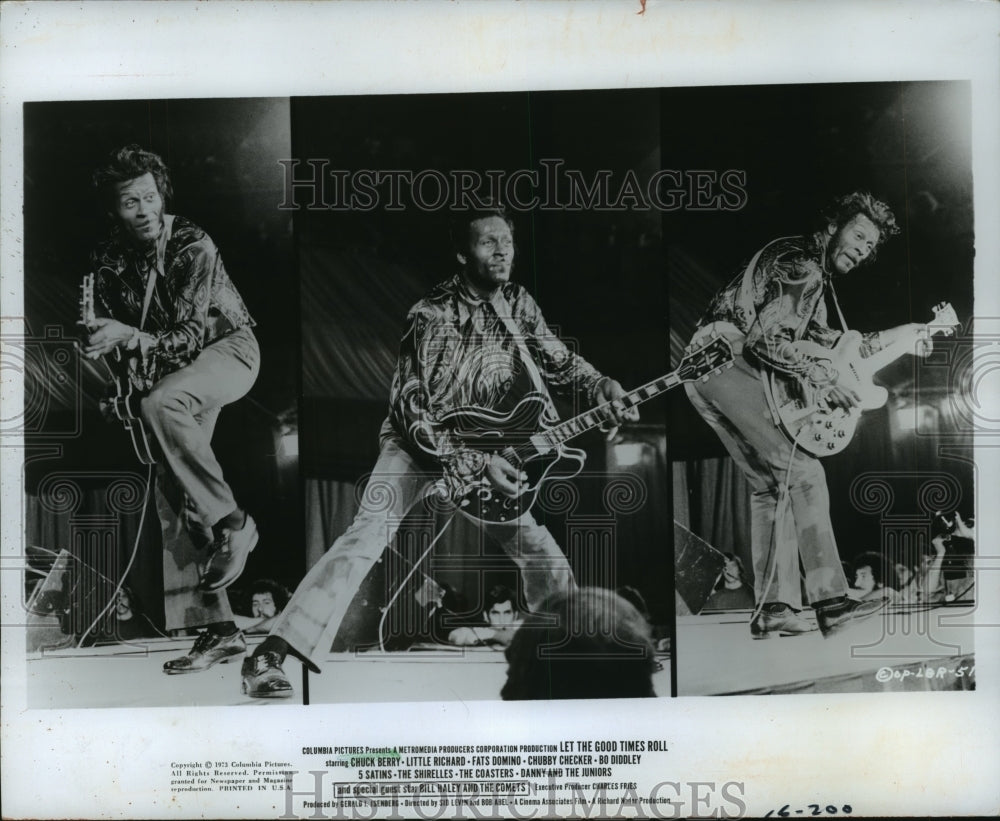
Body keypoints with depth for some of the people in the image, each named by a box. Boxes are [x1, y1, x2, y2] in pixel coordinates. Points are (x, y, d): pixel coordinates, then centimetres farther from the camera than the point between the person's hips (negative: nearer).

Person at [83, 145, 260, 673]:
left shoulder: (194, 246, -18)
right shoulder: (109, 260, -1)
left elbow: (191, 334, -24)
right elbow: (107, 335, 7)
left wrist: (130, 335, -36)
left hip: (227, 348, -6)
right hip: (172, 371, 6)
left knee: (161, 404, -36)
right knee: (171, 489, -6)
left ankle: (231, 522, -20)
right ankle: (217, 629, -3)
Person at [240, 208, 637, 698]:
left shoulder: (518, 303, -3)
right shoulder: (433, 317, -21)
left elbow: (557, 361, 10)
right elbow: (413, 412, -23)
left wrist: (602, 388, -10)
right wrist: (476, 463, -29)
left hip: (487, 450, 6)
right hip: (421, 445, -5)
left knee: (548, 563, 5)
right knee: (364, 540, -23)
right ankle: (269, 656, -19)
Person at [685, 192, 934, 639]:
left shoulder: (814, 272, 24)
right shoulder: (801, 265, -9)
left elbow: (822, 341, 19)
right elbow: (765, 339, -20)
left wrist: (892, 337, 19)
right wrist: (821, 379, -19)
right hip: (726, 361, -11)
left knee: (772, 483, 11)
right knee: (802, 471, -13)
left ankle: (772, 607, 10)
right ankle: (831, 600, -13)